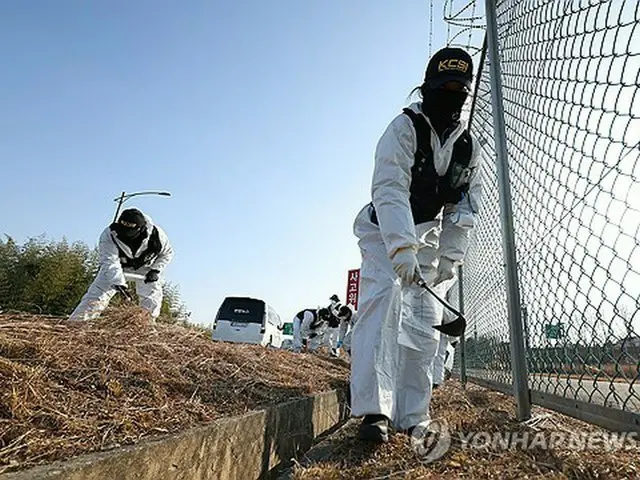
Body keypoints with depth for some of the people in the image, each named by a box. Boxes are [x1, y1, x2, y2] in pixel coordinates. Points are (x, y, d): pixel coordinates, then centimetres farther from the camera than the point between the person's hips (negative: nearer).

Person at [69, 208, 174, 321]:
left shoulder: (156, 234, -31)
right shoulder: (108, 235, -34)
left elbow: (167, 253, -13)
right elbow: (110, 262, -40)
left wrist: (155, 270, -23)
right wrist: (119, 283, -52)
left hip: (145, 266, 1)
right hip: (119, 264, 0)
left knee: (152, 300, -6)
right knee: (98, 294, -10)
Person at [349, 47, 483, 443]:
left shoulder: (470, 148, 4)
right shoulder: (405, 128, -13)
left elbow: (465, 211, 4)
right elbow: (389, 191, -26)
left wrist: (449, 258, -7)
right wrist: (402, 247, -38)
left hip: (426, 238, 6)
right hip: (385, 232, -5)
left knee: (425, 325, 3)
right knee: (383, 300, -26)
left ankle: (412, 417, 15)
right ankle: (374, 411, -23)